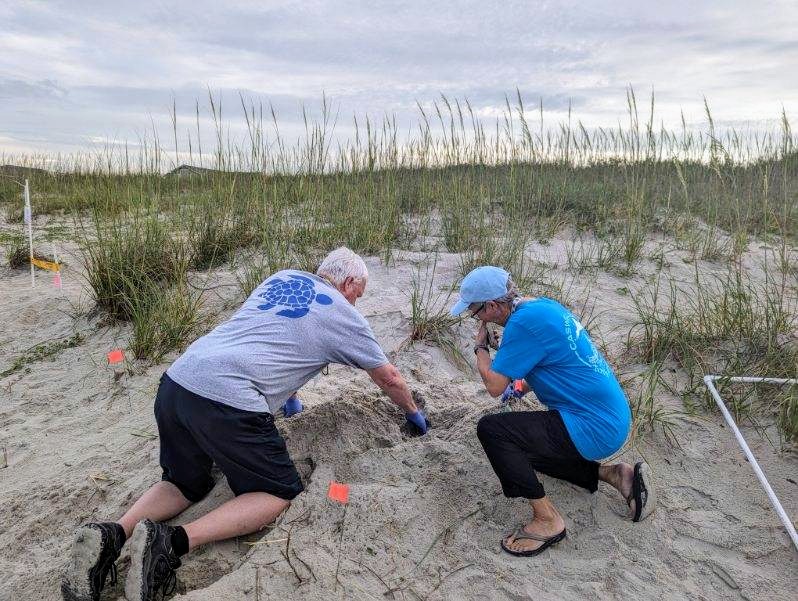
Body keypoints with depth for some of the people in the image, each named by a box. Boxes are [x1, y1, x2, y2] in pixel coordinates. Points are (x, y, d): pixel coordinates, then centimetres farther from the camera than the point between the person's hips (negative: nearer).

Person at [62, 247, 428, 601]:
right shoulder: (344, 316, 8)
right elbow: (389, 378, 22)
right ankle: (173, 542, -8)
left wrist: (289, 395, 51)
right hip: (228, 402, -7)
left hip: (175, 384, 7)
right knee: (279, 492, 9)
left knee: (185, 484, 26)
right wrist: (414, 413, 40)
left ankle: (110, 535, 2)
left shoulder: (282, 277, 24)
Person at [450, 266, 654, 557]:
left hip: (594, 428, -10)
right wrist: (523, 385, 18)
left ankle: (547, 520, -6)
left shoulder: (523, 322, -23)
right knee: (523, 450, 27)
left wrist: (480, 346, -2)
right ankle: (614, 474, 20)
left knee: (490, 429, -15)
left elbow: (494, 385, -18)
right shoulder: (542, 304, 7)